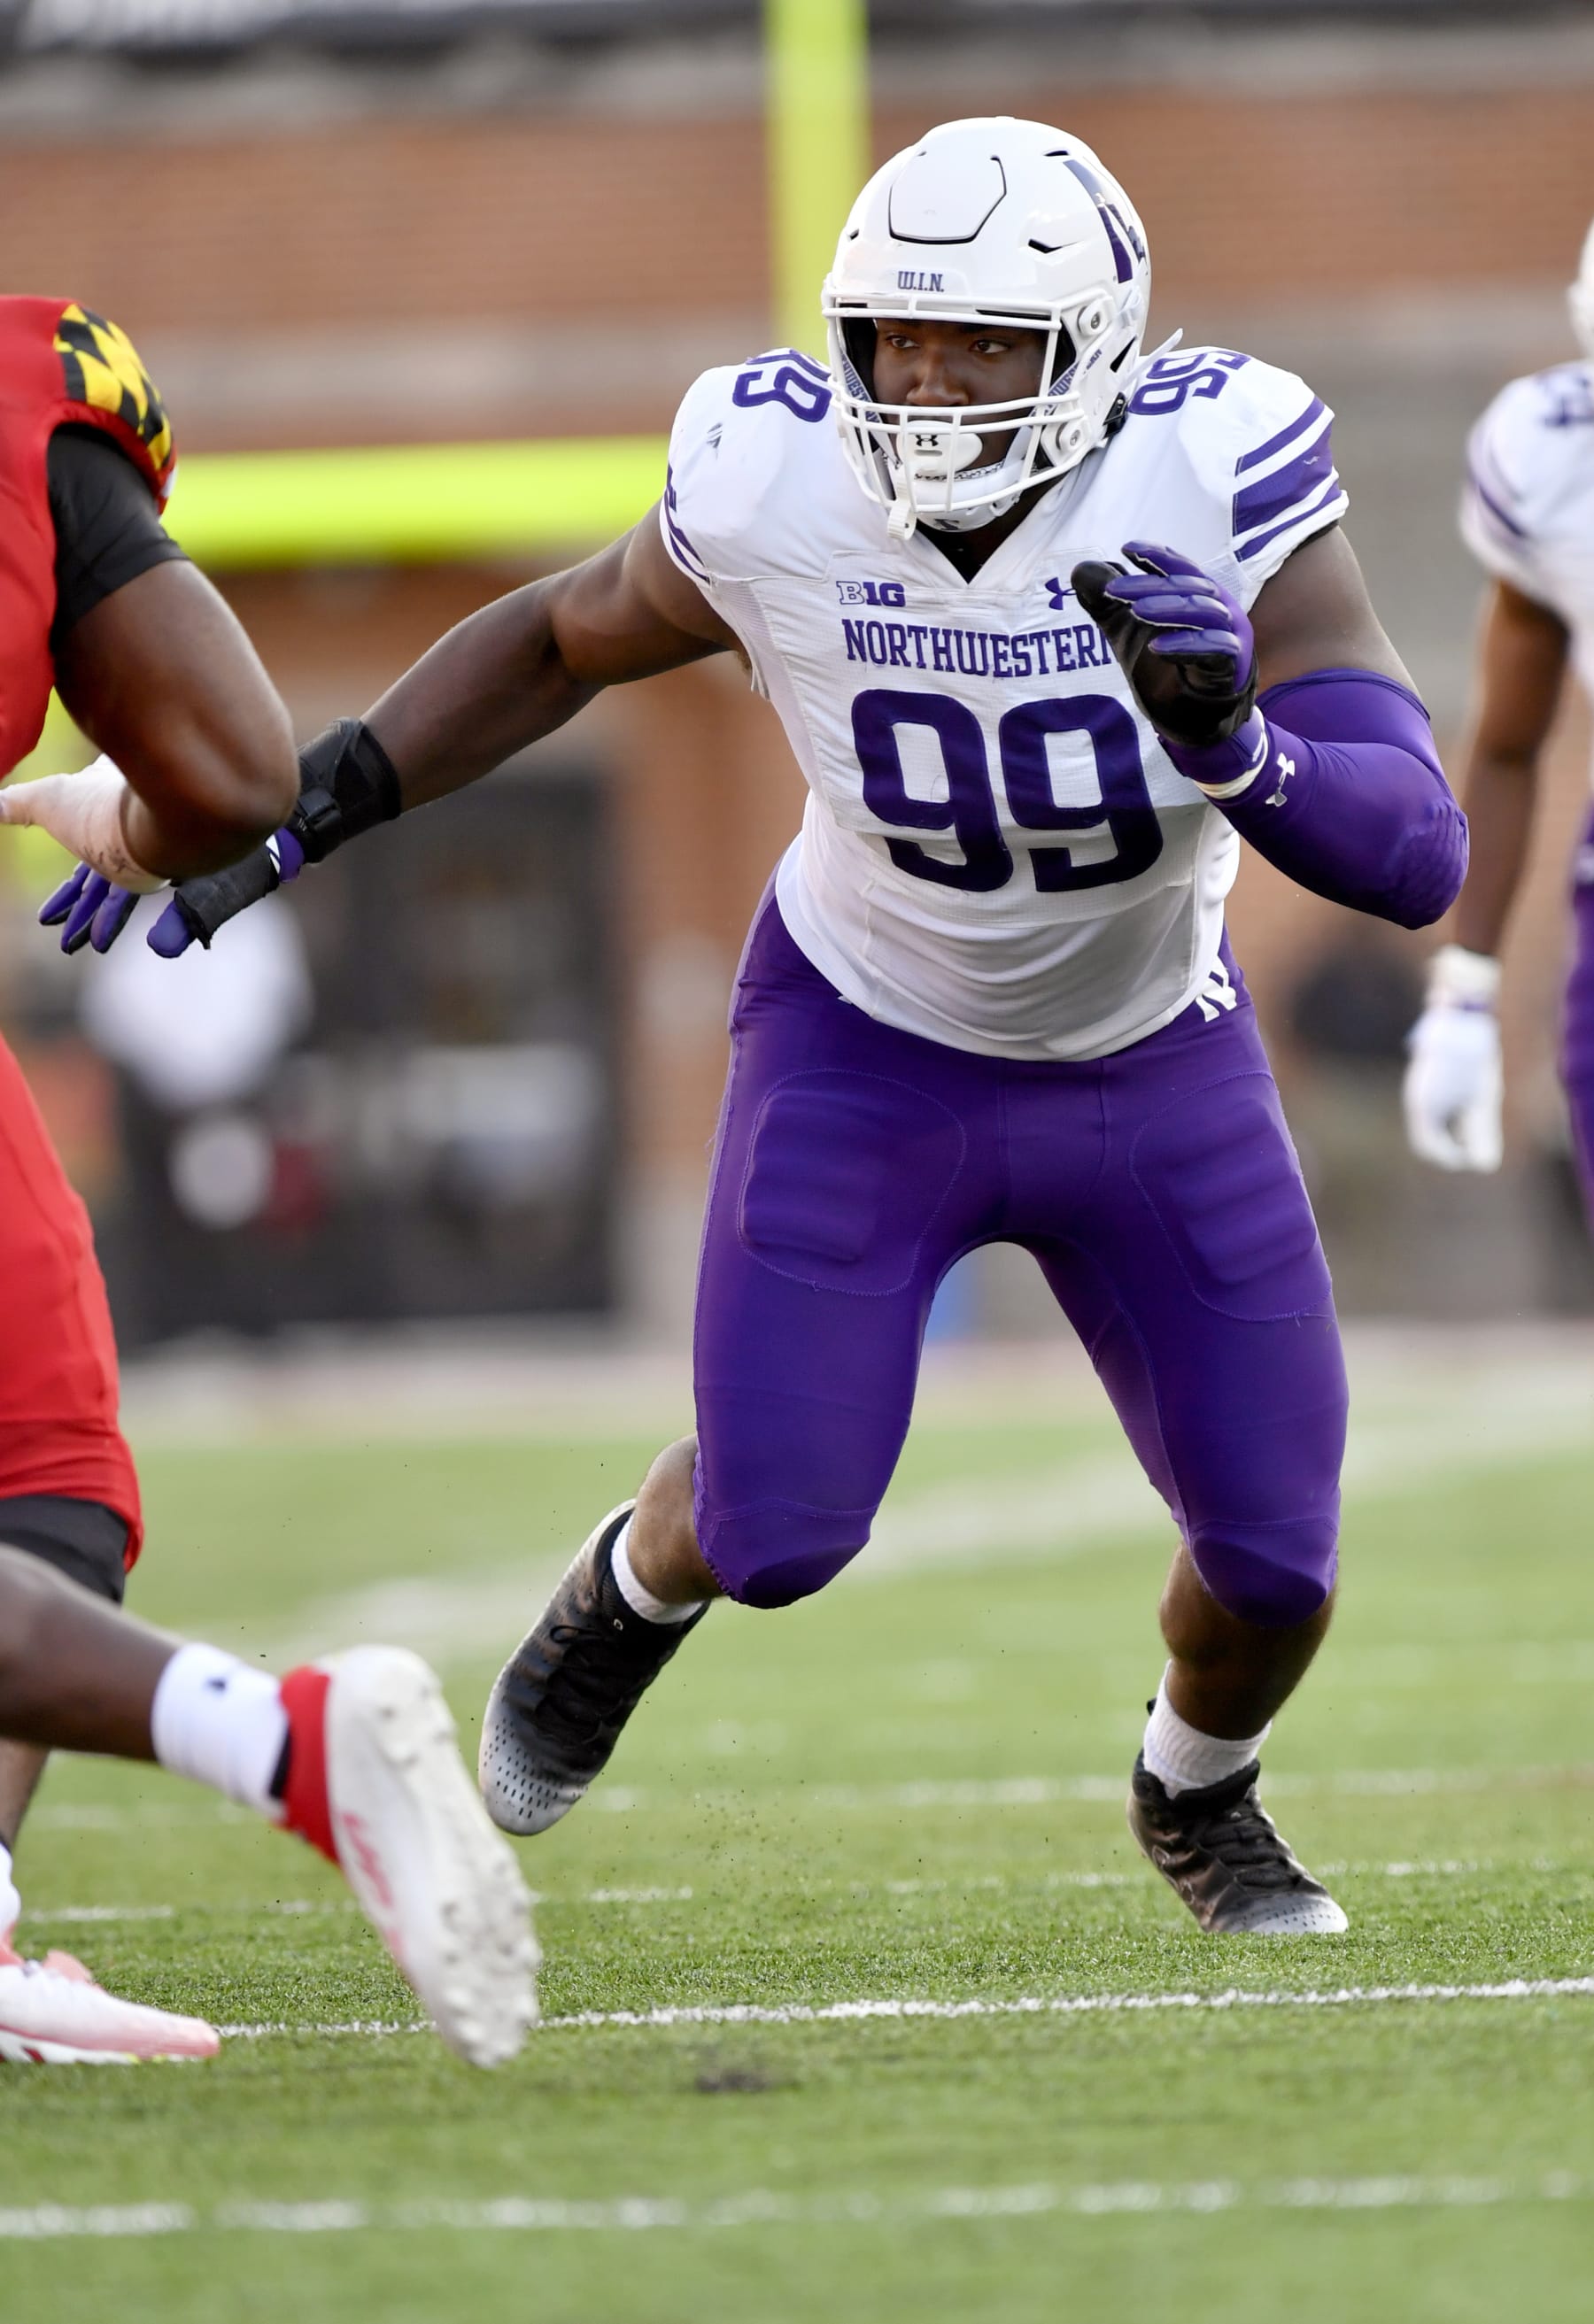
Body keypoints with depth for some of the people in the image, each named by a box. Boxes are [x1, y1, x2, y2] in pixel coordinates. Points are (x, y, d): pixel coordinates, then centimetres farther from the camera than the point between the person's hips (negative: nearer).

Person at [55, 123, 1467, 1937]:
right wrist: (293, 815, -6)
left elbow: (1416, 860, -33)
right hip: (866, 1047, 0)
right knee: (771, 1534, -9)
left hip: (1153, 1070, 0)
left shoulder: (1216, 485, -29)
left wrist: (1230, 740, -52)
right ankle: (633, 1591, 31)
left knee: (1276, 1559, -1)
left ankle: (1195, 1799, 36)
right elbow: (560, 640, -1)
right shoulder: (776, 494, -24)